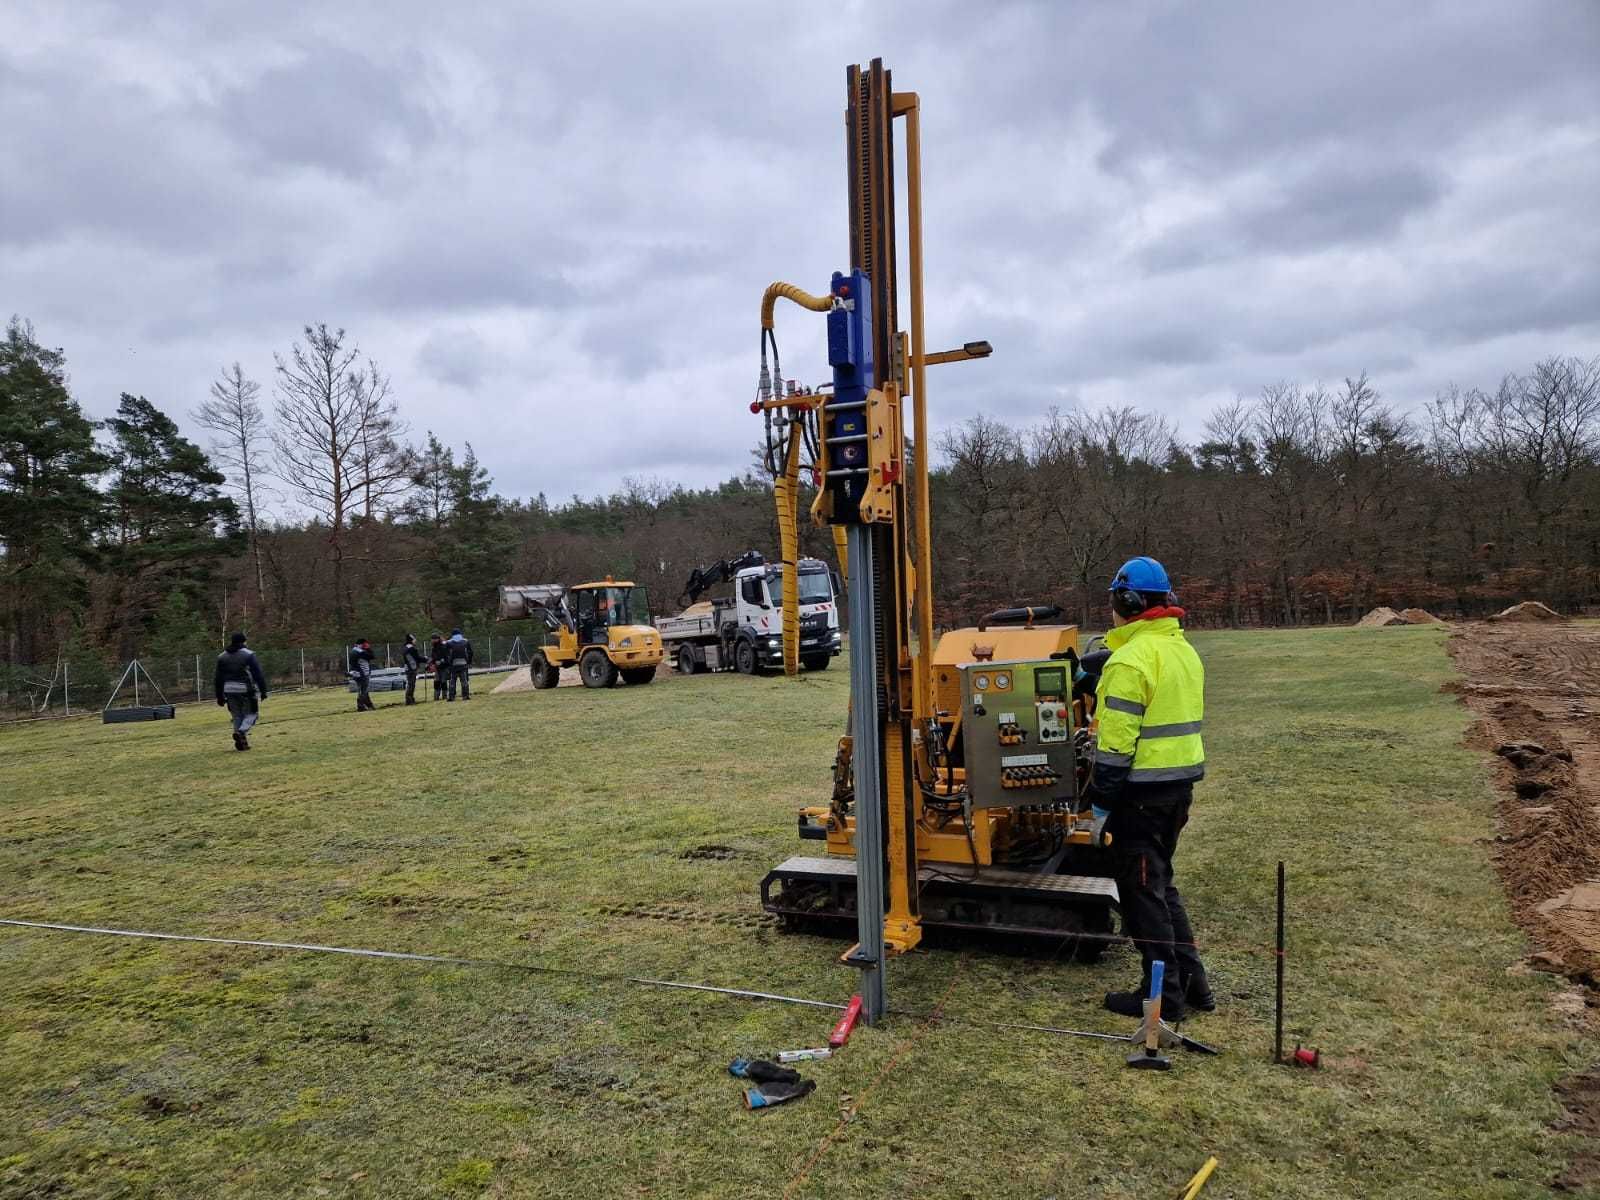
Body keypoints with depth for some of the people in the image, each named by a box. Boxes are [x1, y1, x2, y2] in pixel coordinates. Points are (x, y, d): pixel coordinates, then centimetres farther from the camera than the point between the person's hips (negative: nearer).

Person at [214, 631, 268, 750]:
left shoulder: (222, 657, 12)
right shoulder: (249, 655, -4)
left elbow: (218, 679, 12)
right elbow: (258, 675, -8)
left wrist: (219, 696, 16)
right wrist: (263, 691, -5)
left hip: (229, 691, 5)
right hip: (246, 690, -5)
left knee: (237, 716, 13)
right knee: (251, 714, 6)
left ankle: (242, 742, 9)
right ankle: (241, 732, -19)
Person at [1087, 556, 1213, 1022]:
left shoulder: (1131, 659, -19)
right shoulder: (1184, 650, 11)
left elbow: (1117, 741, -20)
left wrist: (1100, 806, -15)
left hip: (1142, 791, -9)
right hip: (1181, 783, 9)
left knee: (1142, 890, 3)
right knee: (1161, 883, 20)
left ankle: (1164, 996, 12)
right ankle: (1192, 982, 26)